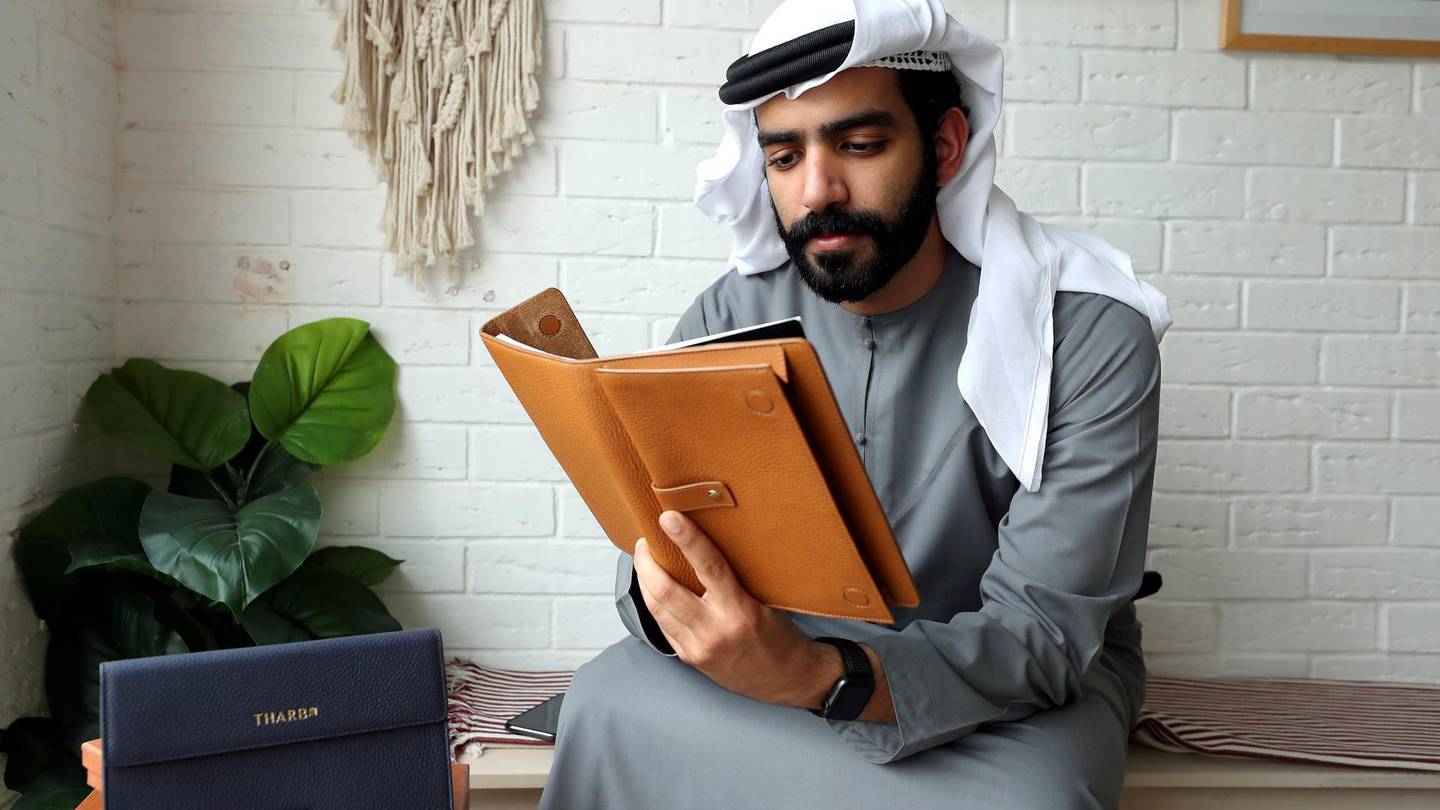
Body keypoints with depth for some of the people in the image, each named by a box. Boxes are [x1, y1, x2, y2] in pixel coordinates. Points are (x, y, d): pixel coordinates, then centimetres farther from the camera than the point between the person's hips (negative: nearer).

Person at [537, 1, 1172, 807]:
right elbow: (660, 542, -9)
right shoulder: (730, 317, -8)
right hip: (795, 645, 3)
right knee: (610, 700, -24)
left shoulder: (1088, 332, -19)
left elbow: (1041, 629, -24)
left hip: (1040, 676, -2)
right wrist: (667, 592, -35)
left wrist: (819, 677, -43)